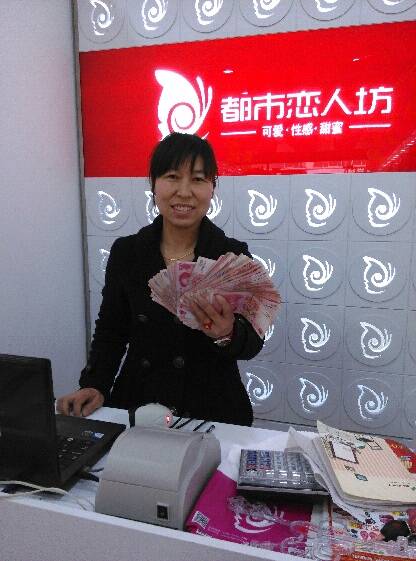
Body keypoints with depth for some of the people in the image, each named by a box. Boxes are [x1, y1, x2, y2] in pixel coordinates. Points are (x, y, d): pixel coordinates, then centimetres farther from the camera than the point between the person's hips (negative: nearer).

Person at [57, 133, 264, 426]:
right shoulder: (126, 252, 0)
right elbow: (111, 329, 7)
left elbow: (253, 342, -7)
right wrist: (95, 386, -6)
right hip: (136, 406, 2)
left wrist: (228, 334, -28)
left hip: (213, 411, -1)